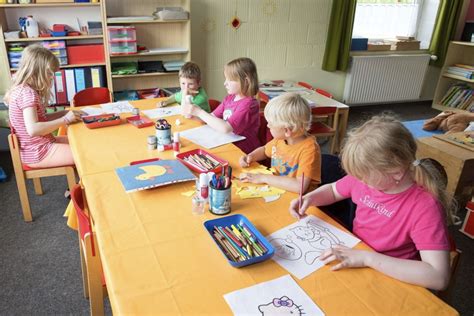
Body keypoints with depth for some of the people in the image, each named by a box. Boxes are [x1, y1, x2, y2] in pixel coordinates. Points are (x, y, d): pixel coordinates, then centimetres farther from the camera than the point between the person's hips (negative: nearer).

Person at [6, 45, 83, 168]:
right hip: (37, 153, -10)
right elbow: (33, 129, -30)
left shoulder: (22, 89, 9)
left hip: (37, 147, 10)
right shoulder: (27, 93, -20)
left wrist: (65, 113, 1)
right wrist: (65, 119, -22)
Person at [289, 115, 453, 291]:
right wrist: (309, 198, -11)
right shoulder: (366, 176, -10)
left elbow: (439, 277, -32)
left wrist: (367, 258, -35)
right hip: (352, 260, 5)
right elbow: (332, 191, 11)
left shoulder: (424, 207, -25)